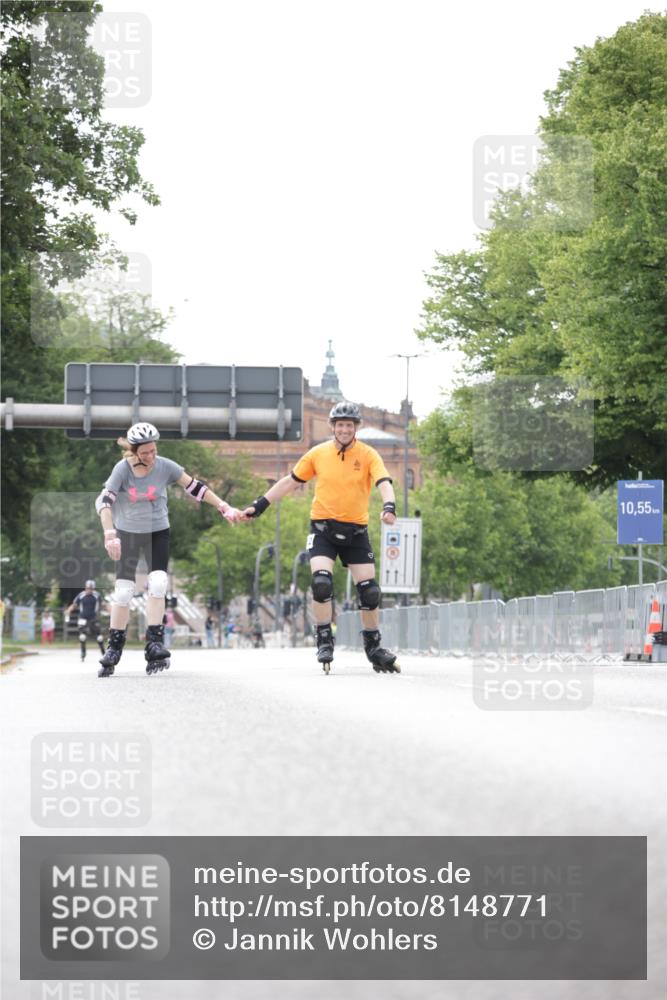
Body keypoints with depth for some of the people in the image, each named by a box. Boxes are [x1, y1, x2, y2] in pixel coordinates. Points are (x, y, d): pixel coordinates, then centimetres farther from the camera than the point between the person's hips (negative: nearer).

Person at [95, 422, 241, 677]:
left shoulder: (165, 467, -14)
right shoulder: (123, 469, -19)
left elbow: (195, 488, -8)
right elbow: (104, 501, -28)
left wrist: (225, 508, -13)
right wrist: (109, 534, -41)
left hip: (157, 532, 1)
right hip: (127, 533, -1)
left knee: (157, 584, -17)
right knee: (123, 591, -5)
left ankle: (154, 644, -15)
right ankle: (114, 648, 5)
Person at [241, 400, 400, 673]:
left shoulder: (368, 455, -3)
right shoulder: (318, 454, 2)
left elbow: (383, 483, -17)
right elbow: (290, 482, 10)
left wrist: (389, 506, -39)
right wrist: (258, 506, 8)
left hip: (356, 531, 0)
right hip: (323, 528, 0)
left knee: (369, 591, -1)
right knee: (321, 583, -19)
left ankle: (374, 648, 16)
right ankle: (324, 643, -6)